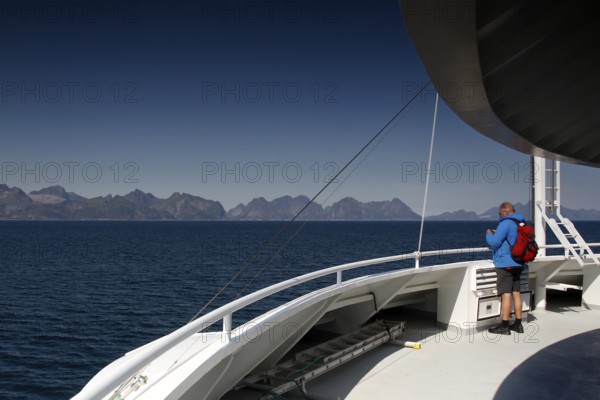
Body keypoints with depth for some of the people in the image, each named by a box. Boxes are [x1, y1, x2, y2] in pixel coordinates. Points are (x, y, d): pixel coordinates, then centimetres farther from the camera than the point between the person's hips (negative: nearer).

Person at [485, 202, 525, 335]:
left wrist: (489, 234, 3)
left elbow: (494, 242, -17)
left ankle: (504, 326, -2)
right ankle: (518, 324, 18)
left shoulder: (506, 223, -14)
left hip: (505, 264, -8)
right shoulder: (521, 223, 12)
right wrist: (496, 234, 21)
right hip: (518, 264, 8)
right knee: (516, 293, 12)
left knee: (506, 294, -5)